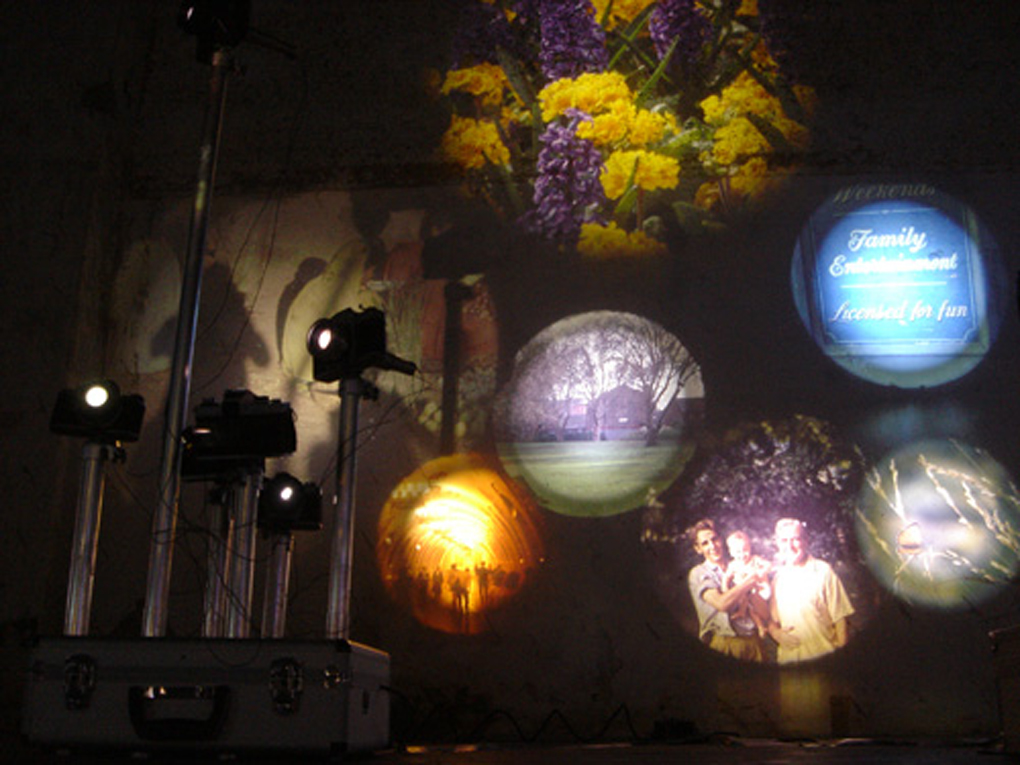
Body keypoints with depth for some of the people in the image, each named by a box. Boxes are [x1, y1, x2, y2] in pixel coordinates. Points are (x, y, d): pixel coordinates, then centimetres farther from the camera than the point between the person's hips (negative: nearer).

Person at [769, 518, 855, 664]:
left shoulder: (823, 571, -2)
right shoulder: (778, 577, 10)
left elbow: (840, 617, -3)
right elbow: (771, 619, 16)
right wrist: (775, 632, -4)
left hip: (824, 657, -3)